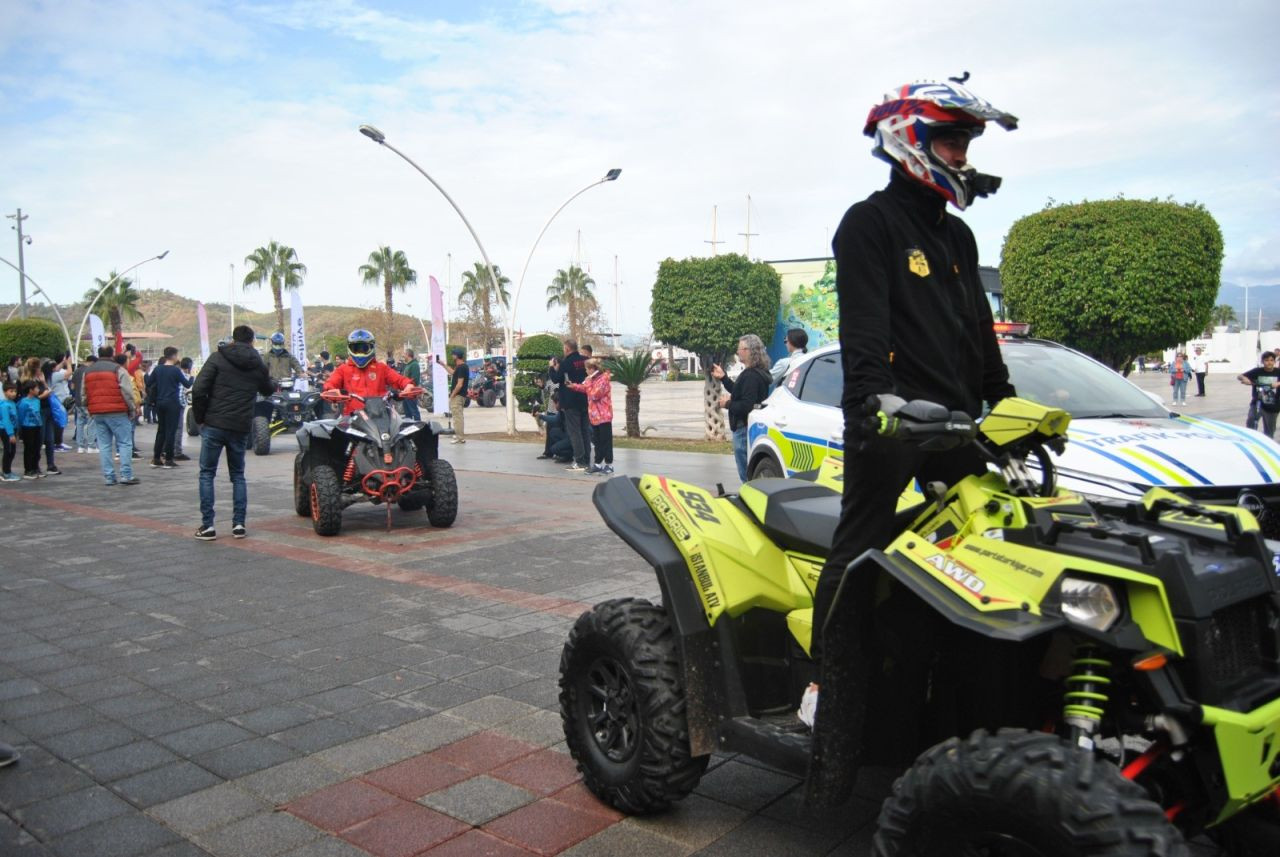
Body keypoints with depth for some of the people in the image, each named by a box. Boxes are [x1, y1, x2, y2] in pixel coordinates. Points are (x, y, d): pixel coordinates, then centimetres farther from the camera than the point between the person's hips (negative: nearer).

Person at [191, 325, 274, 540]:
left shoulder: (218, 357, -3)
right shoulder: (258, 365, 7)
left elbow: (199, 389, -11)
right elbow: (268, 390, 25)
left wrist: (200, 417, 1)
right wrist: (273, 386, 48)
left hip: (214, 425, -3)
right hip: (241, 427, 3)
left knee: (207, 473, 7)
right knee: (238, 475, 15)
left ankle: (207, 526, 4)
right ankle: (239, 524, 10)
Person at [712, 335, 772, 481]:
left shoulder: (751, 376, -21)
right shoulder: (757, 373, 14)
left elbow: (746, 406, -28)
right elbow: (740, 393, 25)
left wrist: (728, 404, -12)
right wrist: (723, 378, 24)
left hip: (745, 429, -11)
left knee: (747, 475, -5)